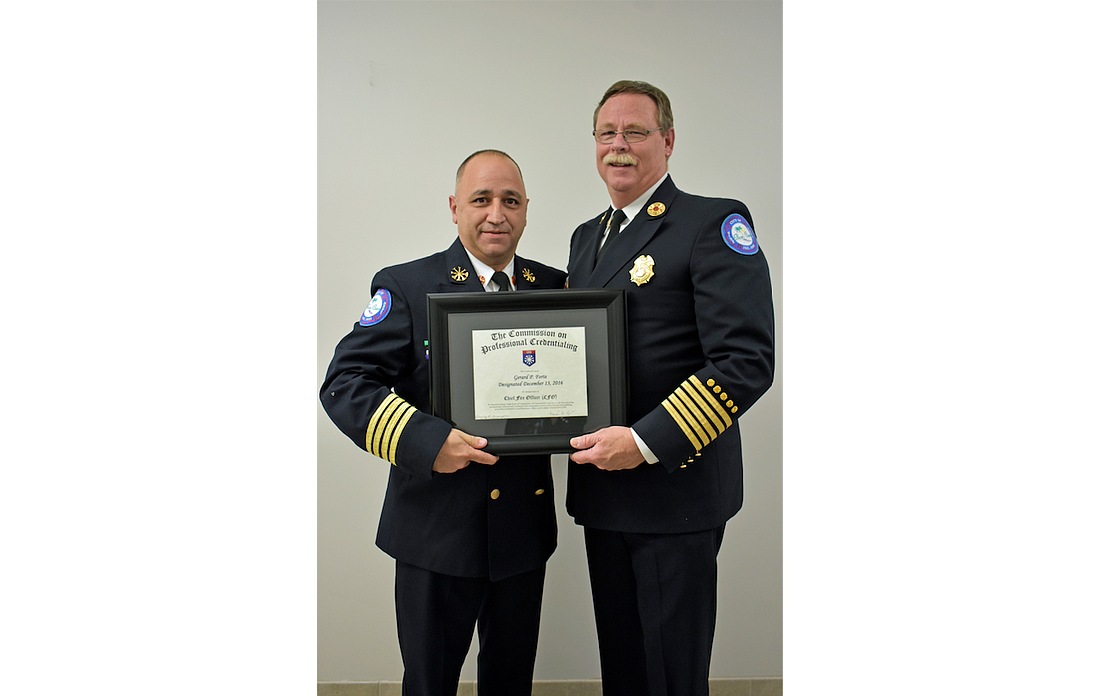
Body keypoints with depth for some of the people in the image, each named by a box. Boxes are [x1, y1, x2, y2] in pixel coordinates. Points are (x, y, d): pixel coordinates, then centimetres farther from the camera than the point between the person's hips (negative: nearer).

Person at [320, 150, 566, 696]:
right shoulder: (406, 287, -6)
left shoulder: (555, 287, 6)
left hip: (526, 523, 4)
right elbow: (344, 384, -12)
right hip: (439, 525, -3)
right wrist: (425, 440, -25)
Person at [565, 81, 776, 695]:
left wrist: (646, 443, -23)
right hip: (601, 489, 7)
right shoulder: (588, 236, 16)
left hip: (674, 486, -7)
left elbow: (748, 361, -19)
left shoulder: (716, 224, -9)